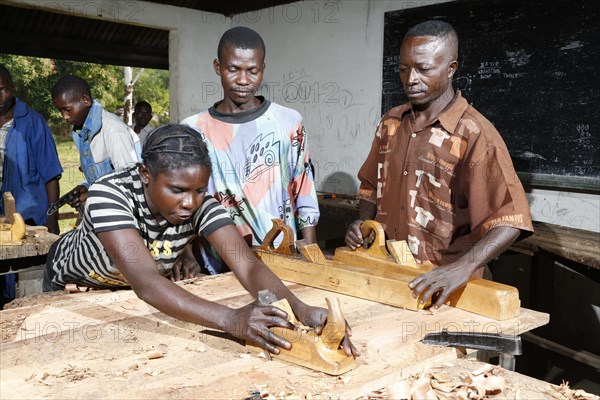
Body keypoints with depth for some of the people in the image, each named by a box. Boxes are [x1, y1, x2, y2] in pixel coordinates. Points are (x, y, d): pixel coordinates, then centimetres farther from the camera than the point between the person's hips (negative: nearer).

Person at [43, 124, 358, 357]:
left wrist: (299, 308, -56)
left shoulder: (200, 202, -30)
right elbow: (145, 282, -52)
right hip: (74, 285, -2)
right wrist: (231, 319, -65)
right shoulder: (108, 193, -41)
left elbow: (248, 265, -37)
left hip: (132, 291, 2)